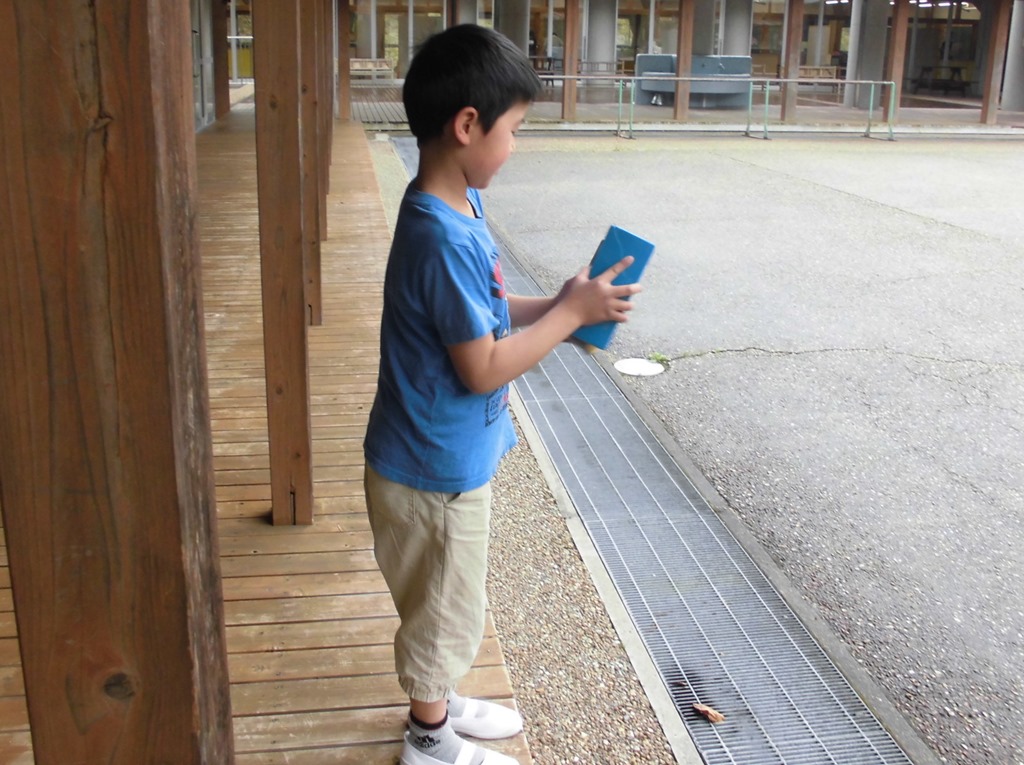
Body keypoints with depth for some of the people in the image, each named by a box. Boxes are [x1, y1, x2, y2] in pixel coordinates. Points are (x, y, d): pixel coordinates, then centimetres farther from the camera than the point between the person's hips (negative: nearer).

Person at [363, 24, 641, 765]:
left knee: (449, 601, 25)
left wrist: (556, 304, -3)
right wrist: (571, 314, -17)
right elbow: (483, 367, -26)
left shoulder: (454, 205, 1)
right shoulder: (444, 236, -30)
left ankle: (438, 702, 46)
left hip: (445, 453, 9)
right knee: (445, 605, 12)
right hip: (436, 464, -9)